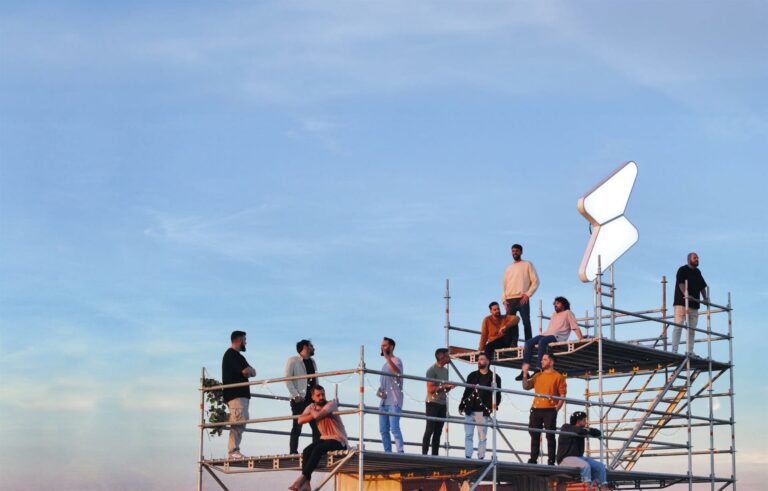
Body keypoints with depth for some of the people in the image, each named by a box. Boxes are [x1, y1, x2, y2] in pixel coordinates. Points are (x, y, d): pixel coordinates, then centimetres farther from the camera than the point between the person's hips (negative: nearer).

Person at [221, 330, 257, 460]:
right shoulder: (232, 354, -9)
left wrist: (249, 370, -2)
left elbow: (252, 373, 20)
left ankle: (233, 451, 8)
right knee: (239, 421, -17)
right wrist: (250, 369, 2)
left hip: (241, 394, 11)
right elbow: (246, 371, -20)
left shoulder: (236, 355, 24)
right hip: (236, 394, -11)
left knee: (239, 423, 9)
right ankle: (233, 451, -21)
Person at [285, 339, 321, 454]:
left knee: (317, 426, 1)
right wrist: (296, 395, -16)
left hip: (312, 398, 6)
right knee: (297, 427, -7)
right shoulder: (293, 361, 1)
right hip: (299, 399, -6)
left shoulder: (312, 362, 21)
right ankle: (293, 451, -6)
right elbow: (287, 379, -7)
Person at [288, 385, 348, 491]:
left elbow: (318, 415, -28)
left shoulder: (331, 404, -11)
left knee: (318, 450, -31)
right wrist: (313, 415, -17)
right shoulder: (311, 407, 7)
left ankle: (303, 477, -30)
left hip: (338, 440, -6)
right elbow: (300, 420, -8)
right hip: (324, 438, 6)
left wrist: (314, 413, -5)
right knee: (306, 451, -19)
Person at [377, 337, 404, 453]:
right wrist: (379, 392, 7)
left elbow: (397, 372, -24)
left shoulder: (396, 361, -1)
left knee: (394, 428, -17)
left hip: (394, 402, -8)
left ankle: (400, 452, -20)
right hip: (384, 402, 8)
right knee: (383, 430, 4)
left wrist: (387, 357, -29)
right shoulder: (385, 365, 23)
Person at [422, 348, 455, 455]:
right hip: (433, 402, -7)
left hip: (442, 403, 7)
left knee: (438, 431, 4)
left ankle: (435, 455, 4)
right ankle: (424, 454, -7)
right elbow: (430, 389, -14)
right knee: (430, 430, -8)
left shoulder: (445, 370, 17)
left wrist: (450, 387, 1)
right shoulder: (432, 370, -8)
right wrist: (445, 386, -20)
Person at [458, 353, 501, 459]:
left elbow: (497, 395, 2)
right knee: (468, 435, 1)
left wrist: (494, 405, -12)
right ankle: (468, 457, 2)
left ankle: (481, 458, 2)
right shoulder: (472, 375, 15)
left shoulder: (494, 378, 4)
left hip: (483, 412, -4)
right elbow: (466, 391, 18)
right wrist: (461, 405, 9)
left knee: (482, 437, -1)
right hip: (469, 410, 4)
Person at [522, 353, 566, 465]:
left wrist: (557, 407, -12)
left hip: (550, 410, -5)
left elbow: (562, 394, -2)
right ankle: (533, 459, 8)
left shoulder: (558, 376, 3)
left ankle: (551, 461, -5)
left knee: (550, 435, -5)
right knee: (535, 435, 4)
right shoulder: (537, 376, 18)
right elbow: (526, 386, 13)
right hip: (536, 409, 5)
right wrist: (525, 374, 1)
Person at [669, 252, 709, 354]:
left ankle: (689, 351, 8)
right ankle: (674, 350, -14)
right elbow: (681, 283, -16)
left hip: (694, 304, 7)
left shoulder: (697, 272, 21)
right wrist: (686, 294, -29)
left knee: (692, 329, 5)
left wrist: (705, 298, 9)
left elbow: (702, 286, 23)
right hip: (681, 303, -7)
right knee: (678, 327, -10)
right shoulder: (683, 270, -2)